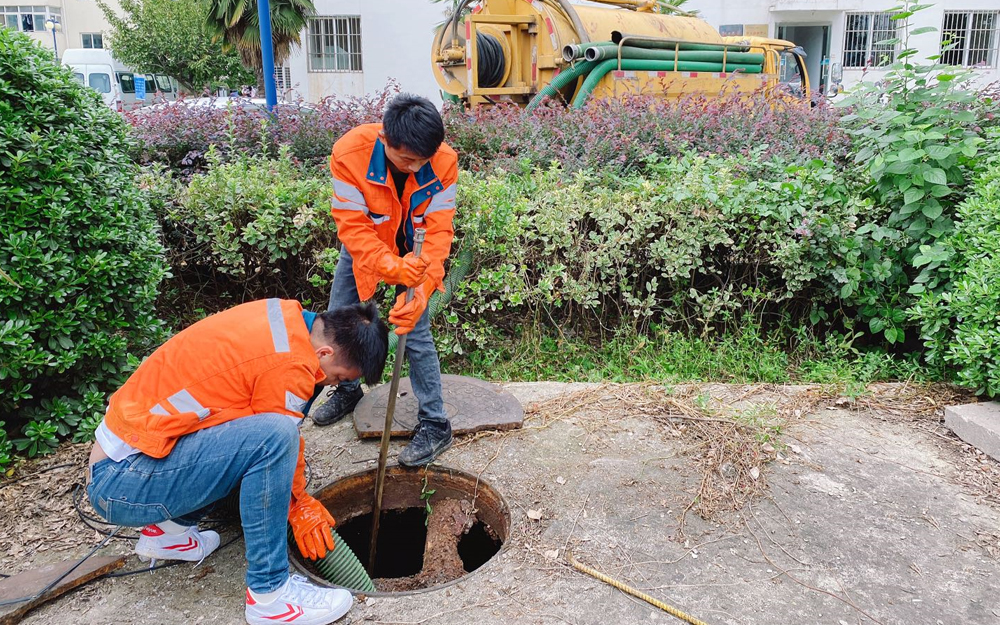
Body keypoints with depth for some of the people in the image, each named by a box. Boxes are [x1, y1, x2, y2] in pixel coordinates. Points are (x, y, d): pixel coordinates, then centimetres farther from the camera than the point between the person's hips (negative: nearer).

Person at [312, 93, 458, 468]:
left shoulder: (444, 161, -29)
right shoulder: (349, 153, -32)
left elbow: (439, 230, -27)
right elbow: (352, 227, -32)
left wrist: (422, 286, -40)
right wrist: (393, 268, -47)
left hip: (413, 253, -1)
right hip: (363, 249, 2)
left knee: (417, 334, -9)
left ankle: (435, 424, 5)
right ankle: (349, 391, 38)